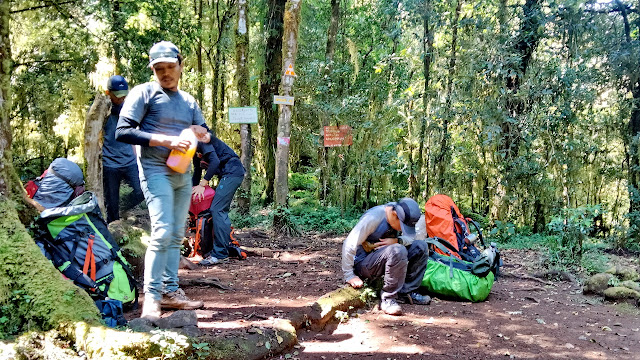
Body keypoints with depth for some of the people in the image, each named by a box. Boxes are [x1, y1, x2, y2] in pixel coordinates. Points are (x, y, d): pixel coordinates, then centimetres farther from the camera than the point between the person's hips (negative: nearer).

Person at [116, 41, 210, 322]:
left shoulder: (188, 100, 16)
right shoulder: (144, 93, -4)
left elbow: (207, 135, 19)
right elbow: (123, 132, -13)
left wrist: (203, 134, -6)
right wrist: (165, 140, -20)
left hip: (183, 174, 7)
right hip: (156, 171, -7)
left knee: (176, 235, 9)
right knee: (162, 232, -16)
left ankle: (170, 291, 18)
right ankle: (151, 297, -9)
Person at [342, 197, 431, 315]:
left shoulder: (404, 217, -3)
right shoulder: (373, 218, -26)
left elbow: (411, 237, 8)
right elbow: (349, 245, -26)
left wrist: (397, 240, -16)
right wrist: (350, 276, -22)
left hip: (383, 259, 8)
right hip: (363, 264, -8)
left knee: (421, 246, -4)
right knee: (397, 250, -34)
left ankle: (406, 292, 0)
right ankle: (387, 299, -23)